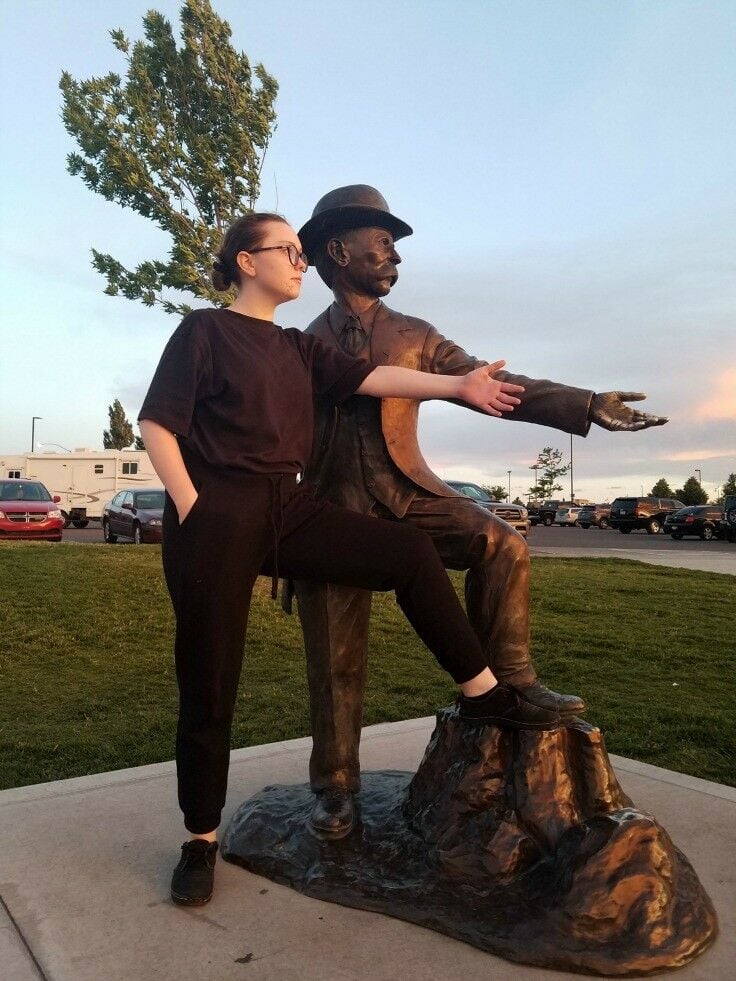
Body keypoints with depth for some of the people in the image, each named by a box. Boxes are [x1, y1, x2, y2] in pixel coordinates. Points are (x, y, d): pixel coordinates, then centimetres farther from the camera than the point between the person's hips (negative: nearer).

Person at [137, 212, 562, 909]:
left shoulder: (300, 349, 16)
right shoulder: (205, 330, 0)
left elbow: (371, 378, 2)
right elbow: (156, 425, -6)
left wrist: (454, 385, -10)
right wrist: (192, 512, -14)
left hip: (288, 509, 6)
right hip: (217, 515, -5)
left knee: (410, 551, -4)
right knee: (209, 684, 1)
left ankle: (481, 694, 7)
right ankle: (201, 841, 19)